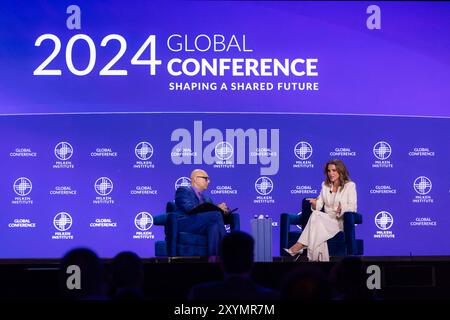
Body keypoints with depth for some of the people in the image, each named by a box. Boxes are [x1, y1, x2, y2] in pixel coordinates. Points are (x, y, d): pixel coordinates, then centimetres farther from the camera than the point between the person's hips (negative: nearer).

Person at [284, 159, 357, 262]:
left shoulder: (350, 185, 2)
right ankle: (322, 260, -42)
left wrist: (341, 209, -27)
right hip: (327, 220, 4)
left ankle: (297, 247, -35)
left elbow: (352, 208, -6)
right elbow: (318, 207, 10)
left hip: (342, 222, -4)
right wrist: (314, 203, -14)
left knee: (316, 216, -32)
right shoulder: (325, 185, 17)